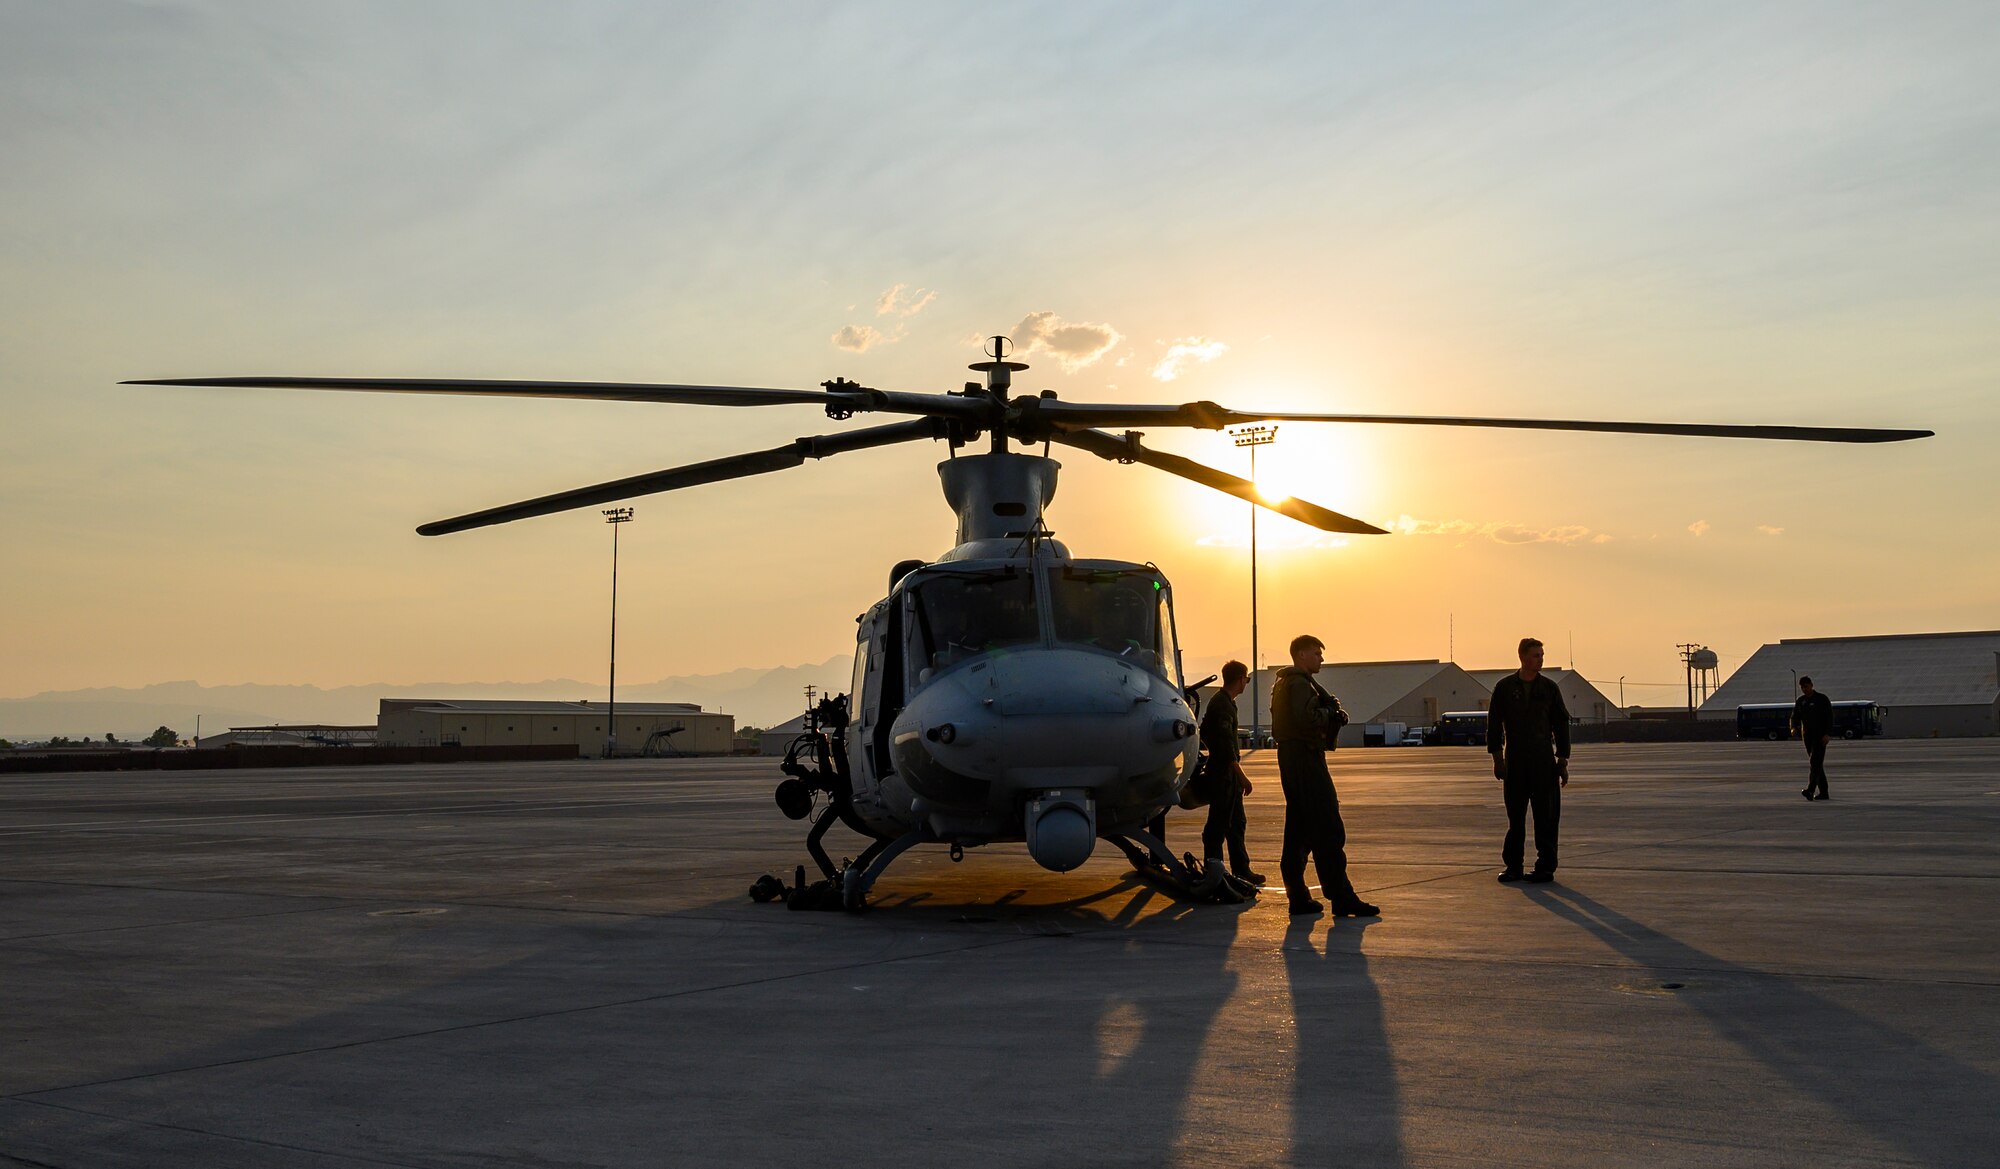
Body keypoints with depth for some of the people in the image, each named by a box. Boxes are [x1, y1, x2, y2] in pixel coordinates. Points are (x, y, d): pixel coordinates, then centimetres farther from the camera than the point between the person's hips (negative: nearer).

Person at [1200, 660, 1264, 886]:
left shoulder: (1221, 701, 15)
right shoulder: (1223, 705, -18)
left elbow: (1204, 733, 25)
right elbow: (1225, 743, -24)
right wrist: (1241, 775, -24)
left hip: (1227, 773, 11)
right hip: (1224, 772, -11)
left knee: (1236, 824, 13)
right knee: (1219, 822, -6)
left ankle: (1241, 870, 18)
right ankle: (1213, 868, -2)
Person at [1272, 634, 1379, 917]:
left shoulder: (1283, 683, 20)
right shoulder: (1300, 684, -12)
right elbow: (1305, 719, -26)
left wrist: (1331, 717, 6)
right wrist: (1331, 714, -9)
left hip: (1290, 758, 11)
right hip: (1306, 758, -11)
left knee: (1298, 831, 12)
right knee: (1328, 831, -10)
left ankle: (1298, 897, 13)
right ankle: (1341, 898, -11)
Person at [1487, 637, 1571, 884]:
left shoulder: (1549, 688, 5)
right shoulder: (1504, 687, 4)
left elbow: (1561, 725, 7)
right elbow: (1494, 724, 4)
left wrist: (1563, 761, 2)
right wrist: (1497, 757, -4)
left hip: (1544, 762, 0)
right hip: (1514, 762, 0)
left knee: (1546, 817, -2)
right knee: (1515, 817, 6)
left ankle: (1545, 868, 4)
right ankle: (1513, 866, 14)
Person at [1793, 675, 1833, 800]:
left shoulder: (1822, 699, -3)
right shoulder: (1800, 701, 13)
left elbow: (1829, 717, -8)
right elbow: (1795, 717, 12)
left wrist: (1827, 734, -19)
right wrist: (1794, 728, -10)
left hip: (1820, 736, -6)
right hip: (1807, 736, 6)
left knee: (1815, 762, -17)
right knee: (1817, 764, 9)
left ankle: (1810, 790, -29)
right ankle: (1823, 791, 14)